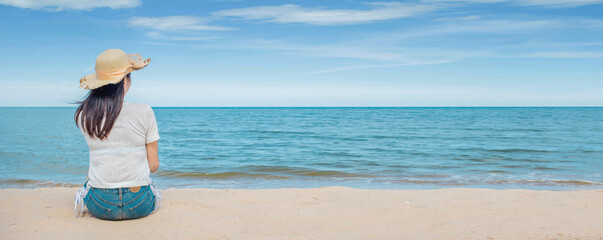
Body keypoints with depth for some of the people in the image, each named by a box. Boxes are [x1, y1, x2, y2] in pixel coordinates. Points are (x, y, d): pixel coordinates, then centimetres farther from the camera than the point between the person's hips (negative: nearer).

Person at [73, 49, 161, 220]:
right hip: (139, 206, -1)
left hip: (100, 208, 1)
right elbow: (153, 165, -6)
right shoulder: (144, 112, -13)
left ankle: (84, 196, 26)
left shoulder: (83, 115, -6)